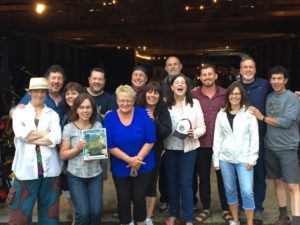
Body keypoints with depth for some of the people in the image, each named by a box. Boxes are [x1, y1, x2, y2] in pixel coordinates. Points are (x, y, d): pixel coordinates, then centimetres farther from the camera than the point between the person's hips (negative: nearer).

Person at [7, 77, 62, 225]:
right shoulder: (19, 111, 8)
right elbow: (20, 133, -11)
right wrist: (47, 132, -7)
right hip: (26, 167, -1)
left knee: (49, 209, 11)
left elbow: (57, 138, -8)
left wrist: (31, 136, -10)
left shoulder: (52, 114, 9)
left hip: (49, 168, 1)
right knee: (21, 210, 2)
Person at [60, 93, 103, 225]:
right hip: (76, 176, -3)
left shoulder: (98, 126, 2)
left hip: (95, 174, 3)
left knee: (96, 212, 1)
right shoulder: (69, 128, -6)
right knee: (83, 213, -7)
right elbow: (62, 155, -4)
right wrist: (77, 148, -20)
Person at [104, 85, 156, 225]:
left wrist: (138, 159, -18)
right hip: (120, 168, 1)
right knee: (123, 200, 10)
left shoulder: (143, 114, -10)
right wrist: (129, 160, -18)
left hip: (143, 166, 0)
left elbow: (150, 141, -10)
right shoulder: (110, 118, -8)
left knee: (139, 198, 6)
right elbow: (110, 145, -10)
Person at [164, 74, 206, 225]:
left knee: (186, 182, 0)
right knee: (171, 182, 12)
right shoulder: (165, 104, 2)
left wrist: (194, 133, -19)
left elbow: (202, 127, -1)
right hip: (169, 148, 2)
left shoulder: (194, 103, 0)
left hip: (188, 148, -2)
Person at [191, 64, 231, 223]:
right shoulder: (193, 95, -2)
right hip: (201, 144, 0)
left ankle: (225, 209, 26)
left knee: (222, 176, 11)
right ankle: (205, 208, 28)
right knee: (203, 177, 13)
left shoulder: (225, 94, -1)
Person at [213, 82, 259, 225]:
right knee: (230, 190, 11)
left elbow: (254, 137, -2)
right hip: (225, 158, 3)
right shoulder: (221, 114, 7)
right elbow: (217, 137, 7)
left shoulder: (249, 113, -2)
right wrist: (216, 159, 5)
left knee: (247, 192, -6)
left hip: (244, 159, -3)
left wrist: (252, 158, -7)